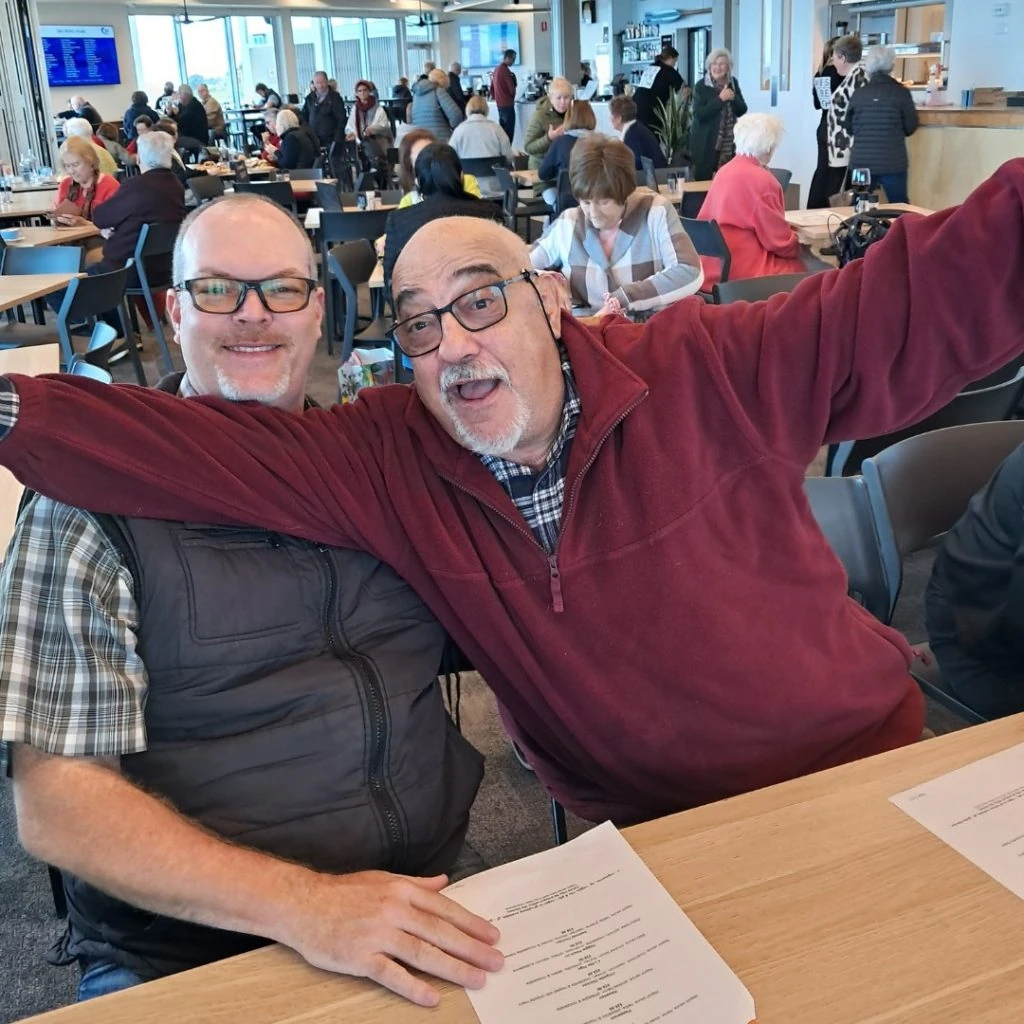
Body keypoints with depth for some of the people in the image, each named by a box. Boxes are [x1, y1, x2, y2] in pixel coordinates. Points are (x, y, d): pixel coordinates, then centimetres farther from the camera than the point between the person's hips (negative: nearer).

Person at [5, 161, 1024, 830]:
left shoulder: (708, 375, -15)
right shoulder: (388, 459, -9)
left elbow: (922, 298, -18)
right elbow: (188, 445, -15)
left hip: (861, 767, -1)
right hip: (648, 838, 2)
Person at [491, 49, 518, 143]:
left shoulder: (496, 69, 11)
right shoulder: (505, 70, -16)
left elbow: (492, 86, 17)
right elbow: (512, 89, -15)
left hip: (499, 104, 9)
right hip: (507, 104, -9)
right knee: (509, 132, -7)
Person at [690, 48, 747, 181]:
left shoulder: (733, 83, 9)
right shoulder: (701, 86, -6)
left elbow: (742, 111, 10)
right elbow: (699, 114, -17)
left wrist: (734, 98, -10)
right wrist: (720, 99, -19)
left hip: (729, 144, 4)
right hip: (706, 144, -4)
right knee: (705, 181, -3)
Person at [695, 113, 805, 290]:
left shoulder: (725, 171, 8)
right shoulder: (761, 179, -16)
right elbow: (780, 241, -12)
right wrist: (797, 245, 9)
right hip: (741, 271, -8)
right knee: (797, 268, 7)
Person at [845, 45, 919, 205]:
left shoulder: (858, 93, 0)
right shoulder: (901, 92, -5)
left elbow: (849, 128, 11)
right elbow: (911, 127, 3)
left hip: (862, 162, 2)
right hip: (893, 163, -2)